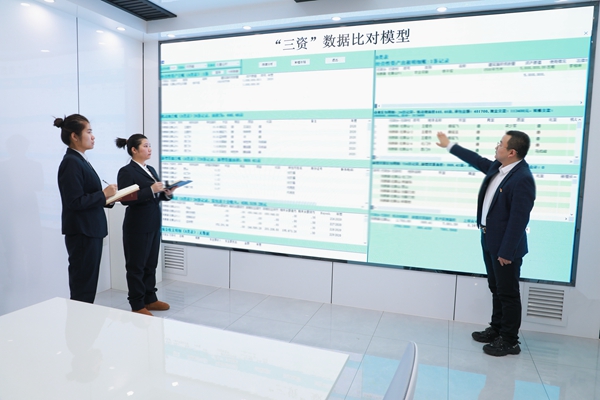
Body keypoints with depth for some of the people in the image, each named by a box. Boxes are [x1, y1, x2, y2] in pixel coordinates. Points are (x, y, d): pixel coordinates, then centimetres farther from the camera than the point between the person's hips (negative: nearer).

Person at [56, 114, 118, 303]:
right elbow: (75, 202, -22)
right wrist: (104, 194, -15)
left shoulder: (80, 160, 13)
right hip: (81, 233, -10)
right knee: (82, 289, 0)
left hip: (90, 231, 10)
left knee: (88, 286, 17)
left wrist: (109, 197, 3)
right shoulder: (71, 162, -16)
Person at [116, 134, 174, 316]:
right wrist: (151, 190, -24)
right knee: (136, 266, 4)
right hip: (137, 227, -8)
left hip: (153, 224, 8)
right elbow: (125, 199, -20)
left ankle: (150, 299, 26)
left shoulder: (151, 170, 14)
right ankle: (137, 305, 14)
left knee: (151, 264, 14)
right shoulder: (126, 171, -10)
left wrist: (166, 193, -3)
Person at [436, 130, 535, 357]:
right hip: (489, 241, 9)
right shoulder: (497, 167, 5)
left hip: (505, 245, -9)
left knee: (508, 293, 5)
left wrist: (507, 251, -22)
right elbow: (477, 160, 25)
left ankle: (509, 341, 19)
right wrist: (449, 146, 31)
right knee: (496, 289, 19)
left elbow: (519, 219, -23)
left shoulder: (522, 179, -22)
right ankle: (496, 329, 34)